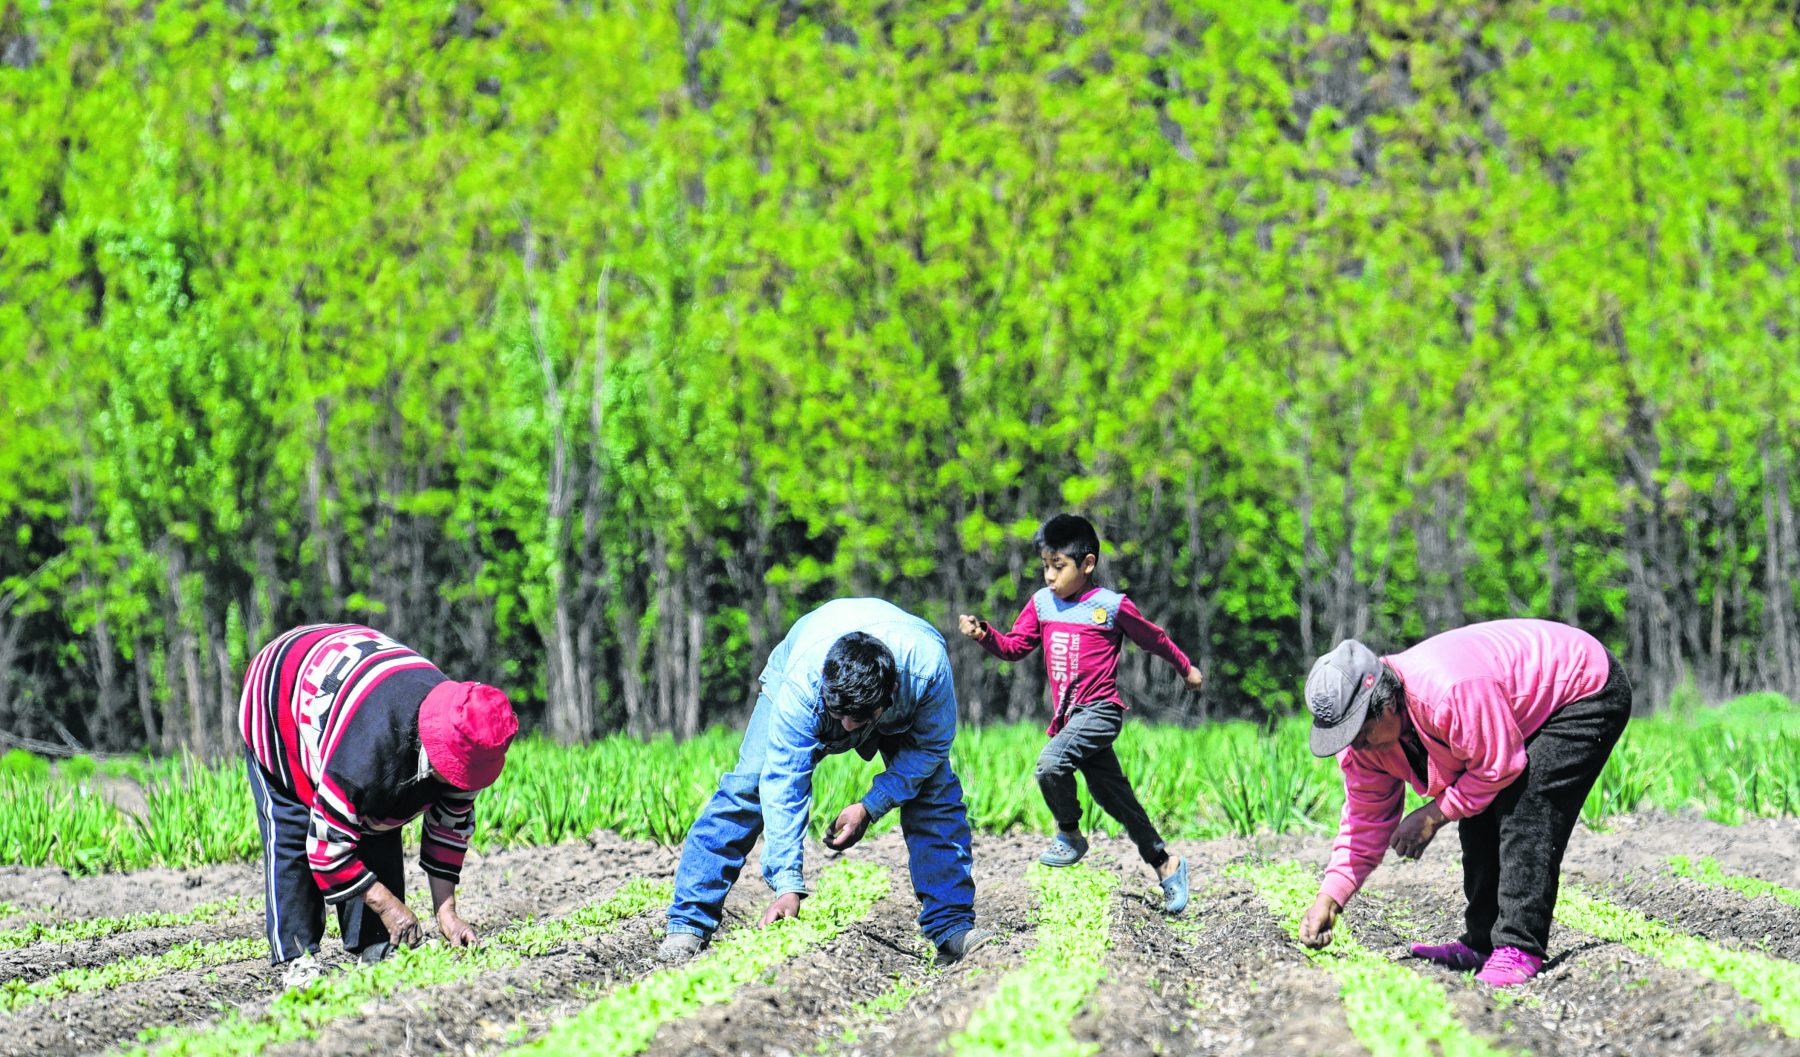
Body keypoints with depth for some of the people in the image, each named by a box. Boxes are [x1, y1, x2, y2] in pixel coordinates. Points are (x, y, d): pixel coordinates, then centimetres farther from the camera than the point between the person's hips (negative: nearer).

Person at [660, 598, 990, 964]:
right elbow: (784, 784, -40)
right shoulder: (801, 684, -44)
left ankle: (952, 929, -10)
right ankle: (687, 925, -11)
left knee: (937, 794, -17)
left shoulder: (927, 667, -43)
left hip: (900, 714, 1)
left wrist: (869, 807, -28)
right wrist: (787, 886, -45)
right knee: (747, 789, -15)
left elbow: (932, 744, -22)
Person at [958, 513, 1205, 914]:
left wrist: (1186, 668, 18)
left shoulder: (1112, 607, -8)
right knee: (1115, 798, 10)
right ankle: (1165, 863, 21)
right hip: (1069, 716, 6)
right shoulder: (1042, 603, 6)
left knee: (1051, 763, -29)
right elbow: (1016, 646, 8)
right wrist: (985, 636, -11)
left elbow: (1153, 638, 5)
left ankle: (1070, 835, -7)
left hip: (1100, 711, -6)